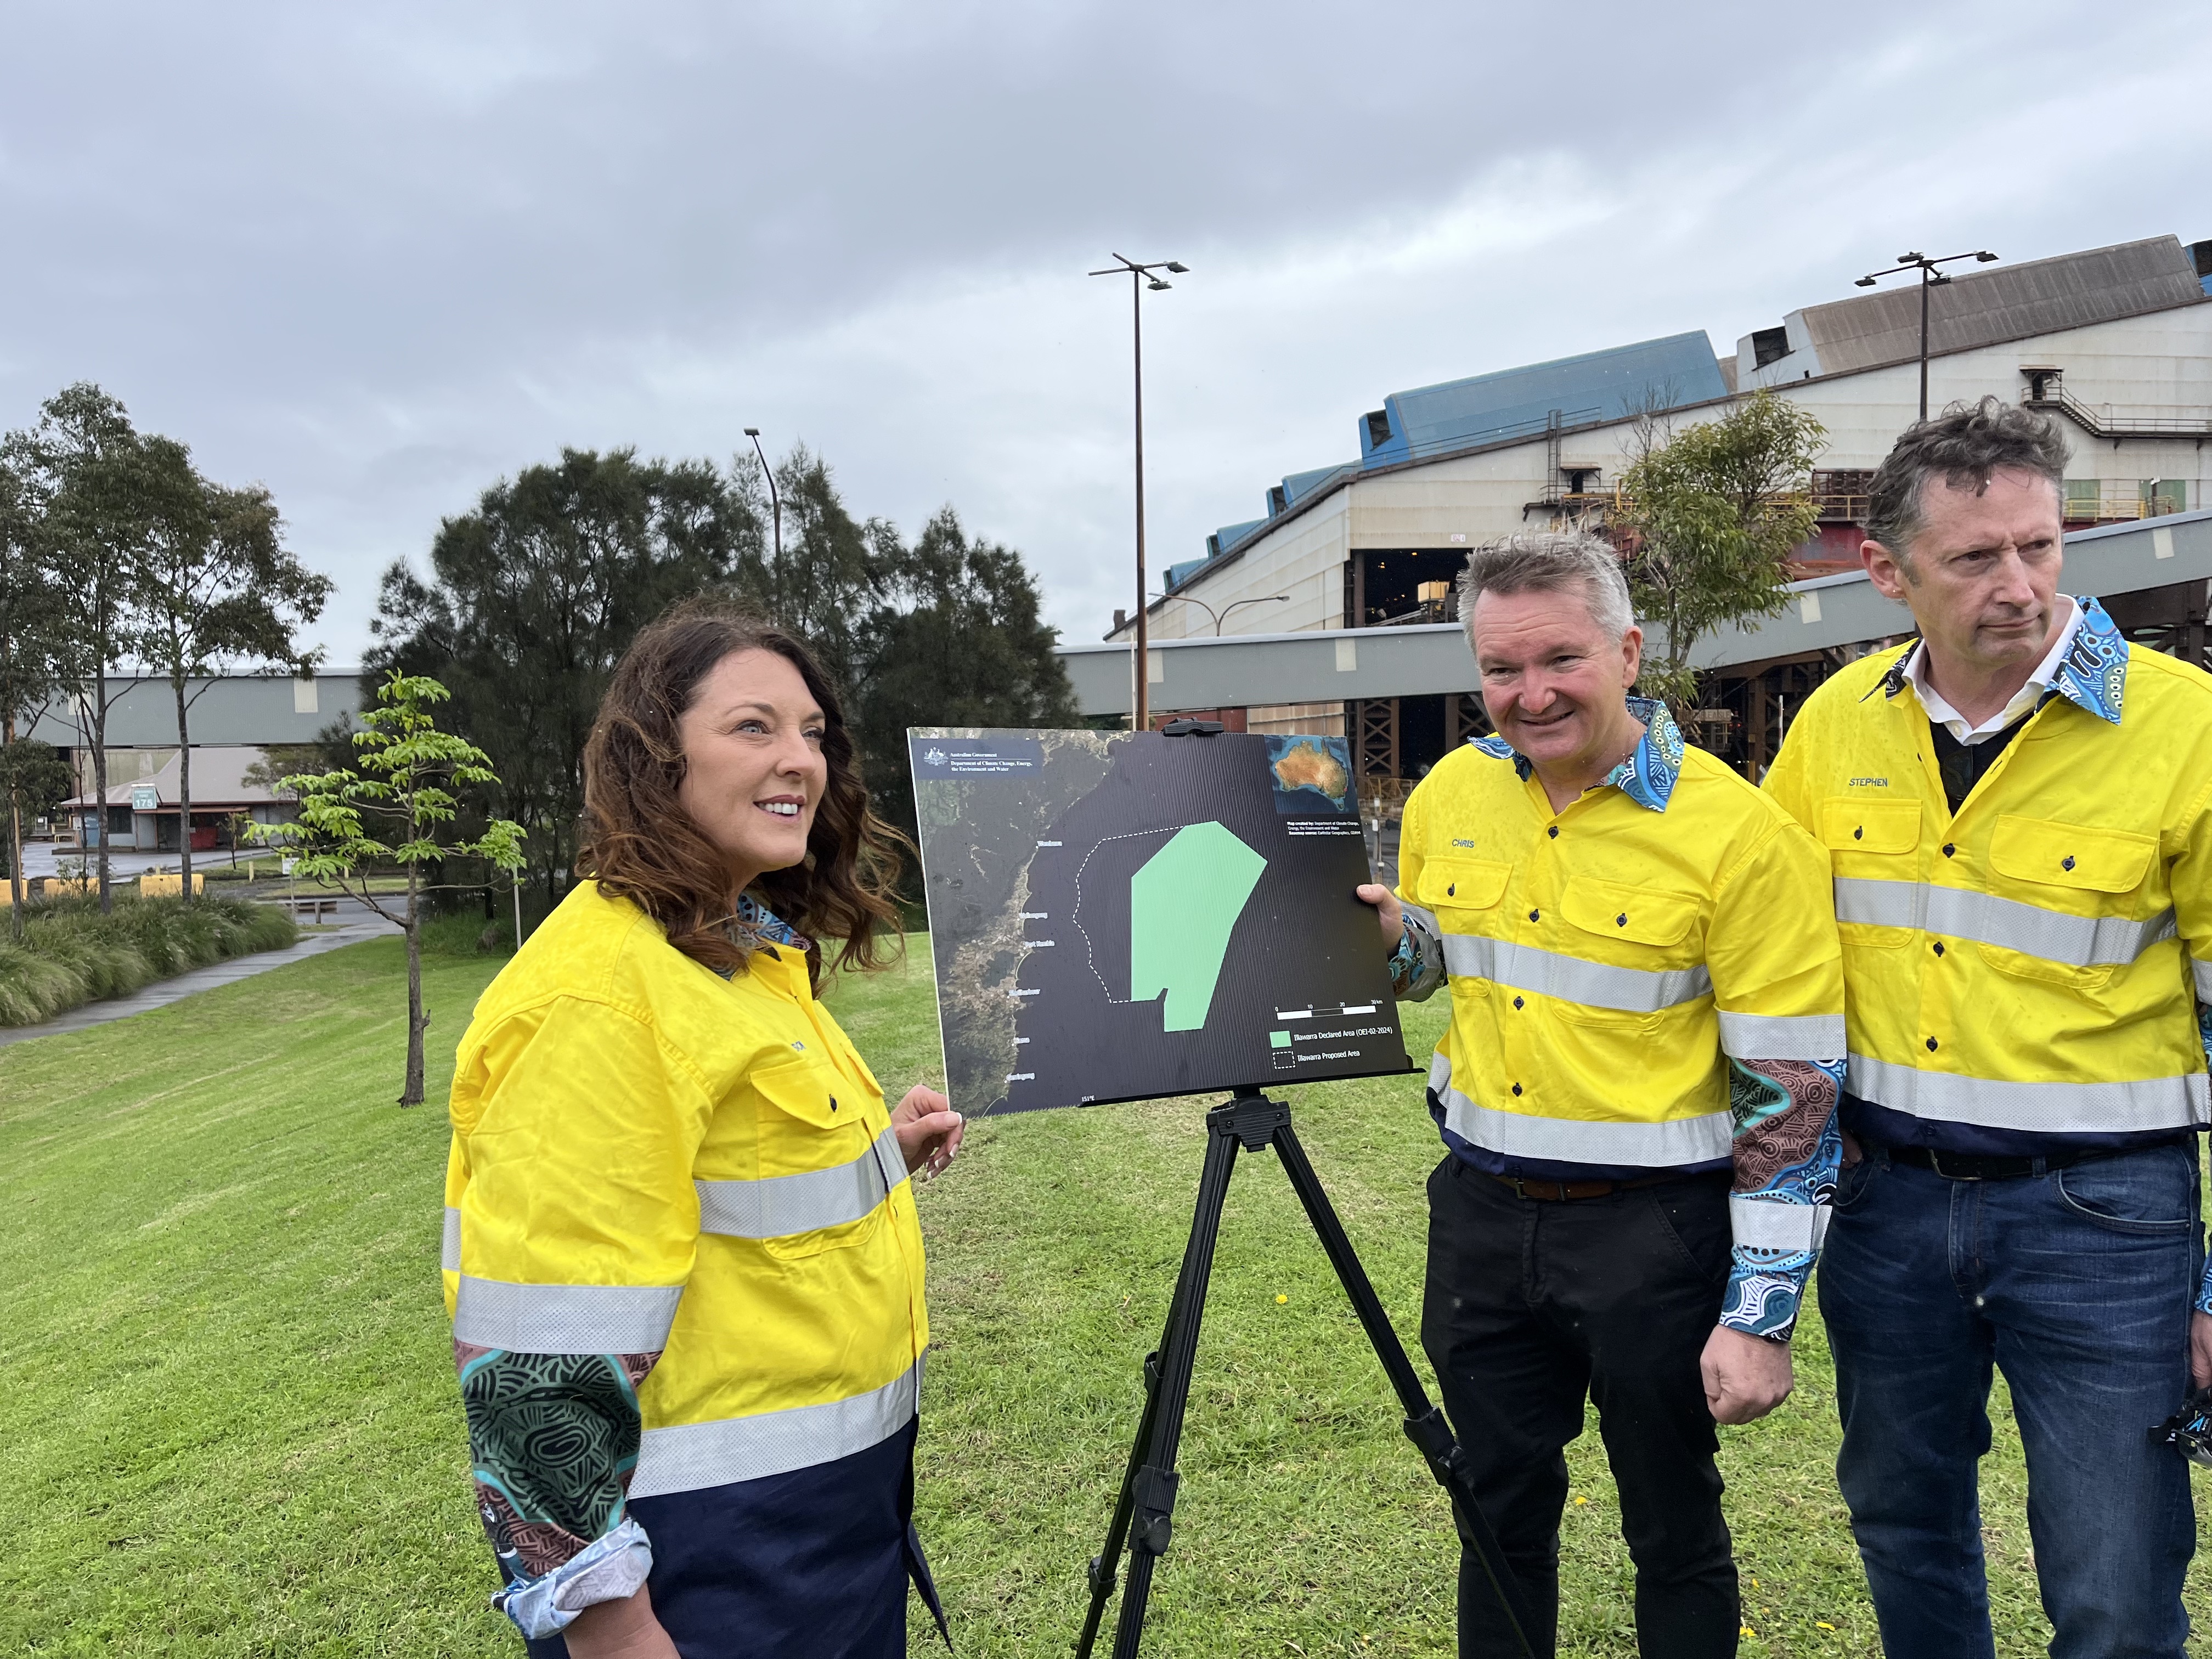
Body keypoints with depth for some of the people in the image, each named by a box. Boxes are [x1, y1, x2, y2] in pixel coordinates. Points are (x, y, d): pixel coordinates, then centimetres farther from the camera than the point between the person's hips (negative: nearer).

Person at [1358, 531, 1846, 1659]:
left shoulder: (1740, 834, -16)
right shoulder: (1451, 793, 0)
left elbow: (1792, 1096, -13)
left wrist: (1761, 1314, -13)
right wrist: (1393, 938, -6)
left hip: (1652, 1227, -4)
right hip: (1481, 1210, 5)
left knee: (1674, 1531, 14)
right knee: (1500, 1509, 20)